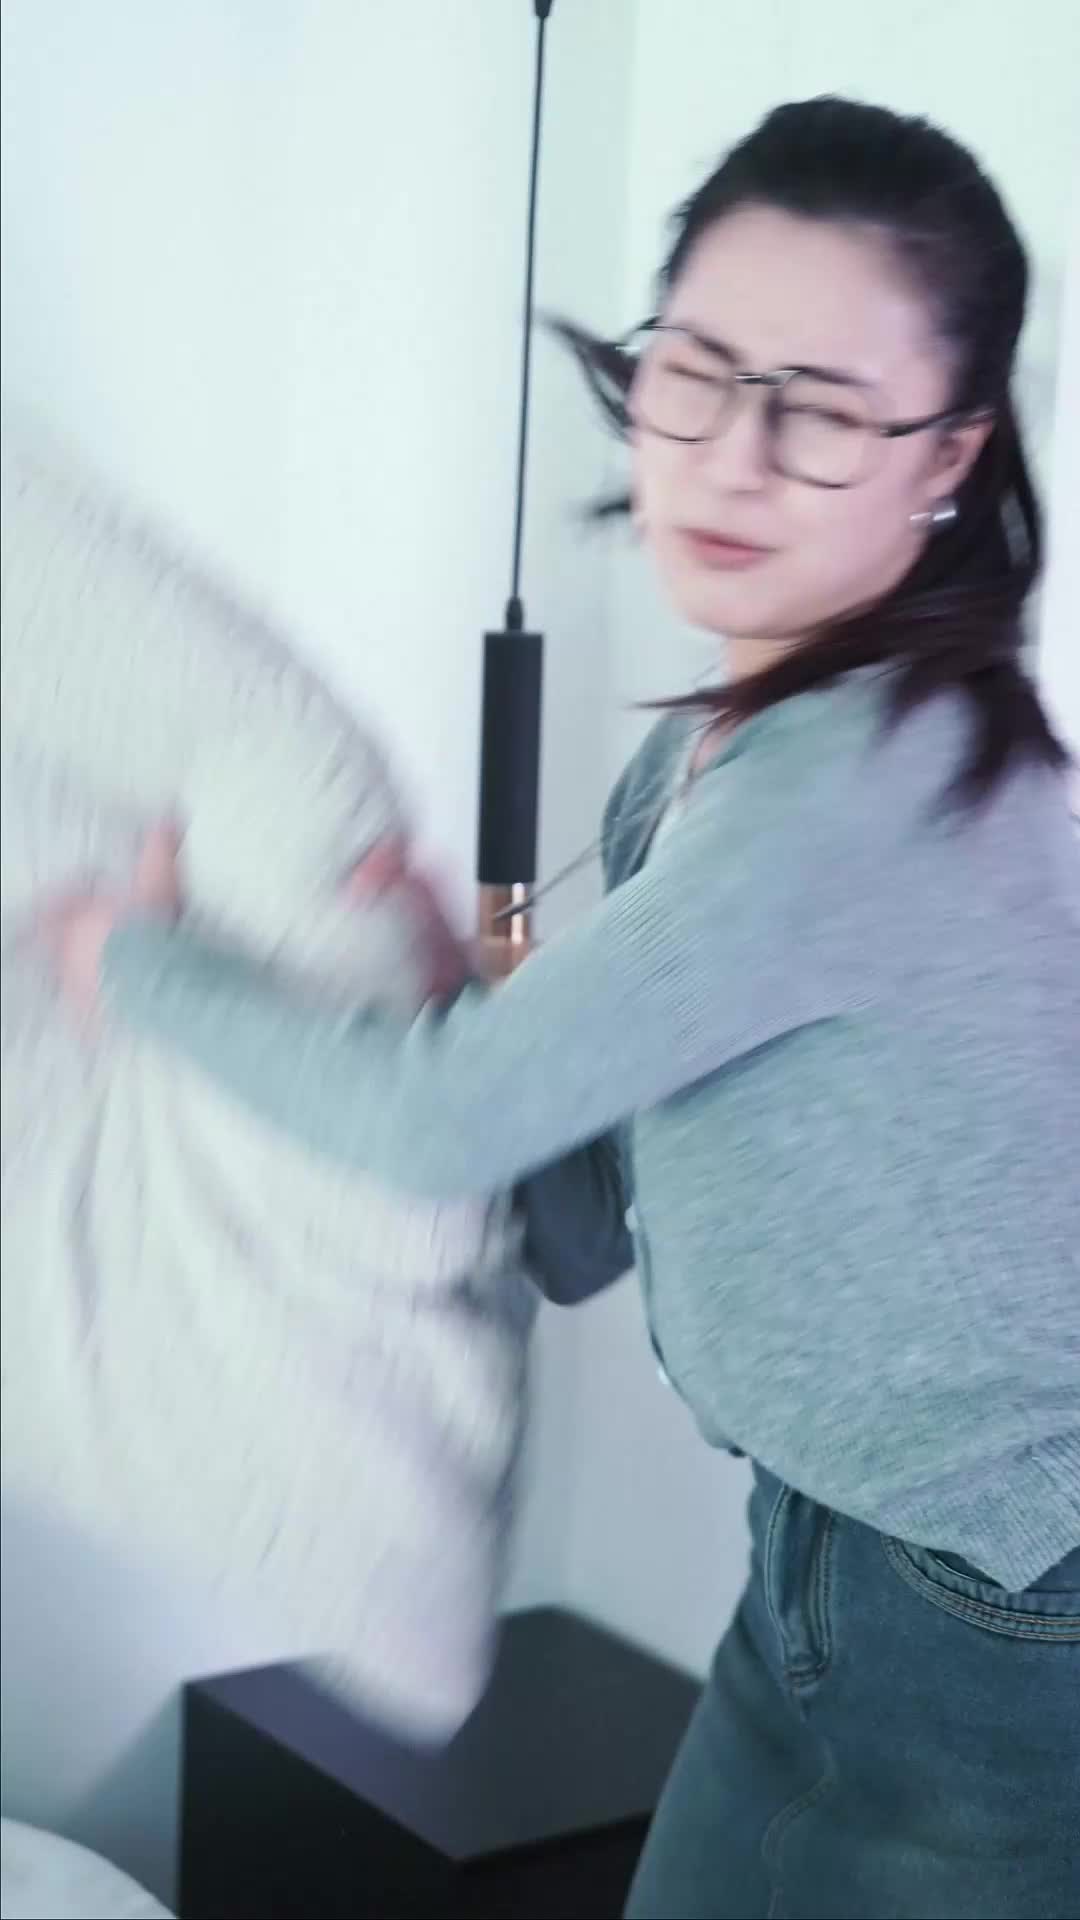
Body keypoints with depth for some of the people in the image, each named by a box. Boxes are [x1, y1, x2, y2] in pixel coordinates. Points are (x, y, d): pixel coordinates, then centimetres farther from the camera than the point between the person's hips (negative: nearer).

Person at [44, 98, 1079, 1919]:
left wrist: (131, 960, -4)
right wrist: (448, 992, -6)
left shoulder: (875, 775, -25)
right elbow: (597, 1206, 9)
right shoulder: (698, 755, 4)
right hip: (837, 1567, 8)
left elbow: (455, 1115, -18)